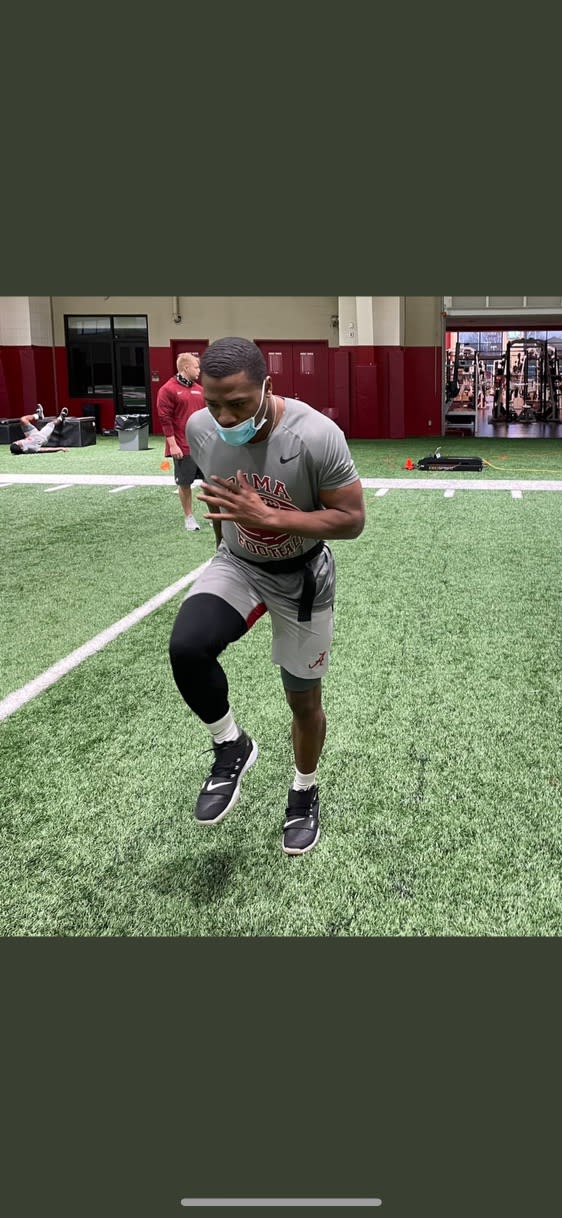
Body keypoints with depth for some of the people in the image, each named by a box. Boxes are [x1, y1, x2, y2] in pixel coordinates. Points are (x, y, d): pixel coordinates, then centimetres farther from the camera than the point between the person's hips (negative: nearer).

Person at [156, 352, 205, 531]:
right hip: (183, 448, -6)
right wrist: (172, 444, -14)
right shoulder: (168, 389, -7)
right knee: (184, 483, 4)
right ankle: (189, 517, 16)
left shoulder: (199, 390, 13)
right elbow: (165, 418, -11)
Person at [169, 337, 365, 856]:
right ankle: (232, 745, 1)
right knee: (186, 647, -26)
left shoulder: (317, 435, -29)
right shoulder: (200, 429, -15)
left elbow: (352, 519, -22)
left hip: (302, 577, -2)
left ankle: (305, 793, 39)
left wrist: (267, 516, -34)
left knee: (304, 698, 11)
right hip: (237, 565, 2)